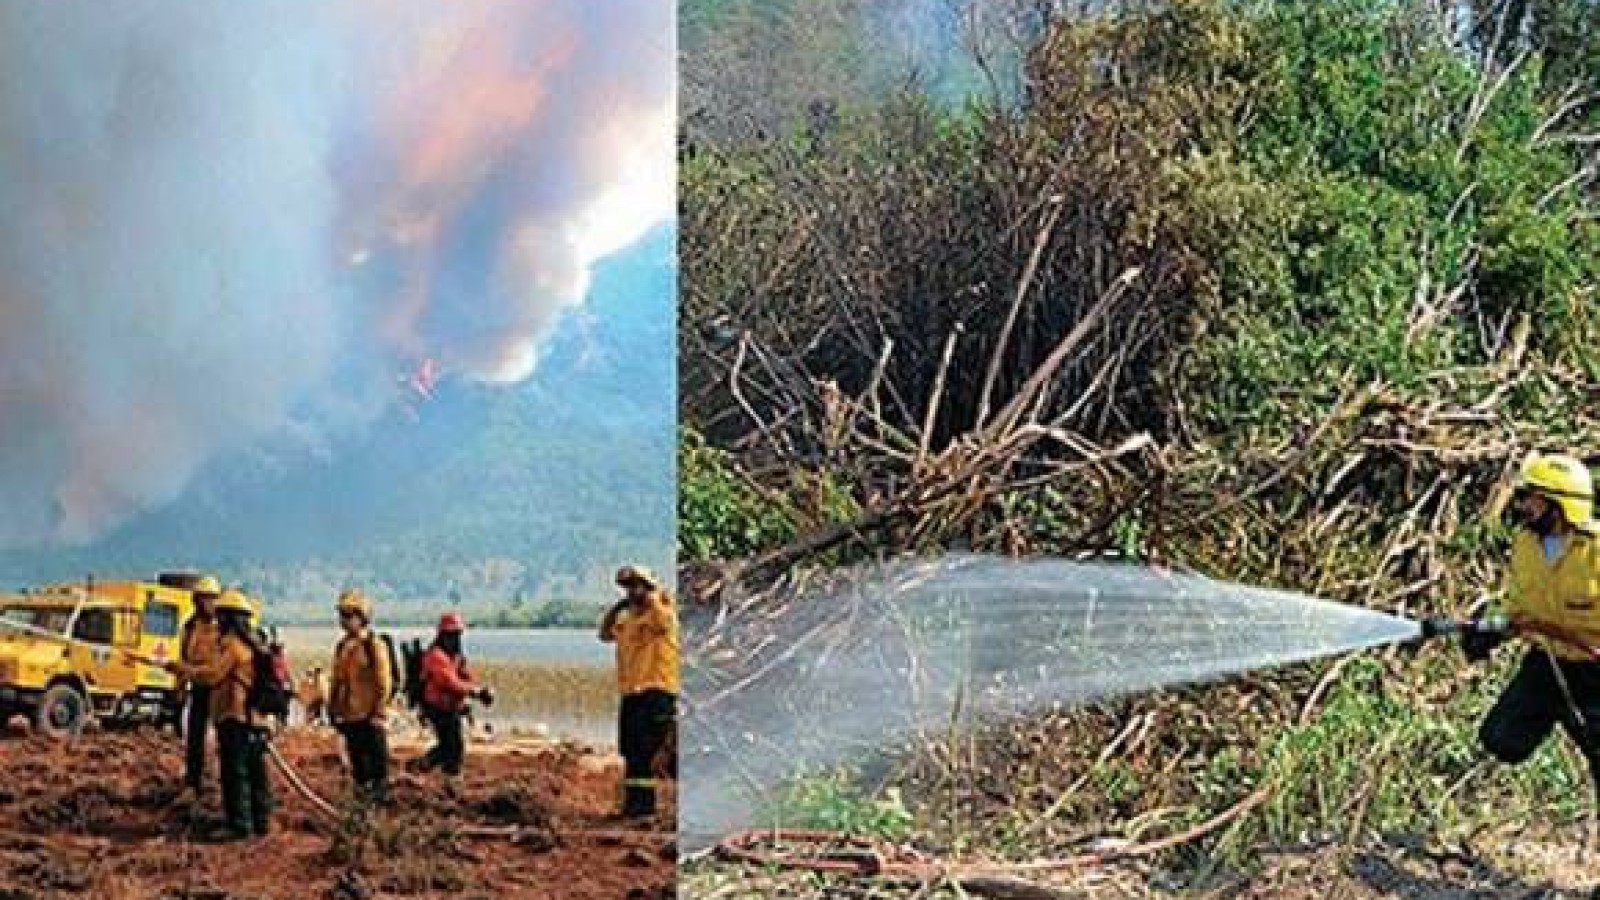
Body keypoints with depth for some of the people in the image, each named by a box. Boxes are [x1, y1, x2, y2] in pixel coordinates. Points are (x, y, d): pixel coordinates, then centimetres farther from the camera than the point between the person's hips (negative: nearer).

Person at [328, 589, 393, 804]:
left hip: (369, 715, -7)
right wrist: (333, 708, 15)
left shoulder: (374, 646, -10)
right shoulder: (342, 646, 12)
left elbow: (384, 683, -13)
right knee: (357, 758, 12)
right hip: (349, 715, 7)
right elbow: (337, 680, 19)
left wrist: (379, 712, -15)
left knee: (377, 759, -1)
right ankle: (363, 790, 20)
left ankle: (380, 792, 6)